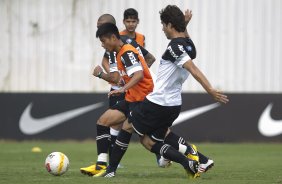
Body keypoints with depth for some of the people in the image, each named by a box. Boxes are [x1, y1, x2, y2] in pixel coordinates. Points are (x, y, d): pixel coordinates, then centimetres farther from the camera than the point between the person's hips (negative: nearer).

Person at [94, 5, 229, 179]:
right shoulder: (189, 45, 7)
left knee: (127, 126, 11)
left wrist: (211, 91, -37)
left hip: (157, 103, -8)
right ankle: (189, 163, -5)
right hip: (174, 105, 8)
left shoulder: (175, 46, -19)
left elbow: (194, 70, -30)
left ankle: (110, 169, 16)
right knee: (149, 142, 12)